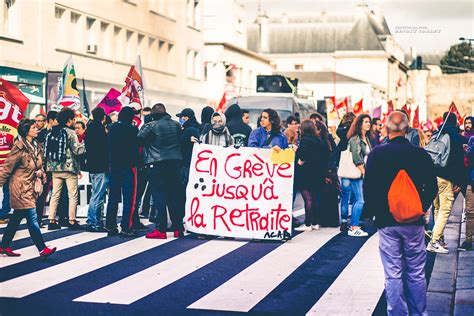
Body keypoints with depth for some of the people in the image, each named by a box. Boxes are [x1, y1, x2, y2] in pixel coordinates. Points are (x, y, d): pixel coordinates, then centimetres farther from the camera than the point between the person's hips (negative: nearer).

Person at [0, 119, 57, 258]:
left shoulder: (37, 147, 9)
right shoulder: (19, 147, -15)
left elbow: (38, 166, 23)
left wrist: (40, 172, 2)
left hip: (30, 187, 8)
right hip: (21, 187, -8)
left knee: (17, 217, 14)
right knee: (32, 217, -10)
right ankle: (42, 249, -9)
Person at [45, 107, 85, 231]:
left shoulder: (51, 132, 7)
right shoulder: (70, 132, -10)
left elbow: (47, 150, 7)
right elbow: (77, 150, -13)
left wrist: (49, 166, 14)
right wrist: (85, 145, 2)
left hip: (55, 167, 6)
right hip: (69, 167, -6)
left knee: (55, 195, 9)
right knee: (72, 195, 1)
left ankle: (52, 221, 9)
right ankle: (72, 221, 1)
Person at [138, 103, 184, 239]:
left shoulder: (150, 126, -9)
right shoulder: (176, 125, 7)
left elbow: (139, 139, -9)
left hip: (157, 163, -5)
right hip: (175, 162, 5)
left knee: (159, 197, -2)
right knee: (174, 196, 10)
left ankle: (161, 229, -3)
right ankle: (178, 228, 13)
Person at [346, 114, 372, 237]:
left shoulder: (367, 138, 16)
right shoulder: (355, 139, -11)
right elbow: (356, 157, -16)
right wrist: (363, 171, -12)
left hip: (364, 173, 9)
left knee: (357, 200, 11)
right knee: (360, 200, -12)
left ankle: (353, 225, 17)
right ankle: (354, 228, -11)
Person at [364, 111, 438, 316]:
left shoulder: (377, 154, -7)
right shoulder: (420, 154, -4)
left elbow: (368, 188, -5)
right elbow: (432, 188, 1)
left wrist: (373, 212, 8)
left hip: (387, 222, -1)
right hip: (414, 222, 1)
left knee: (393, 275, 4)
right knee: (416, 273, 11)